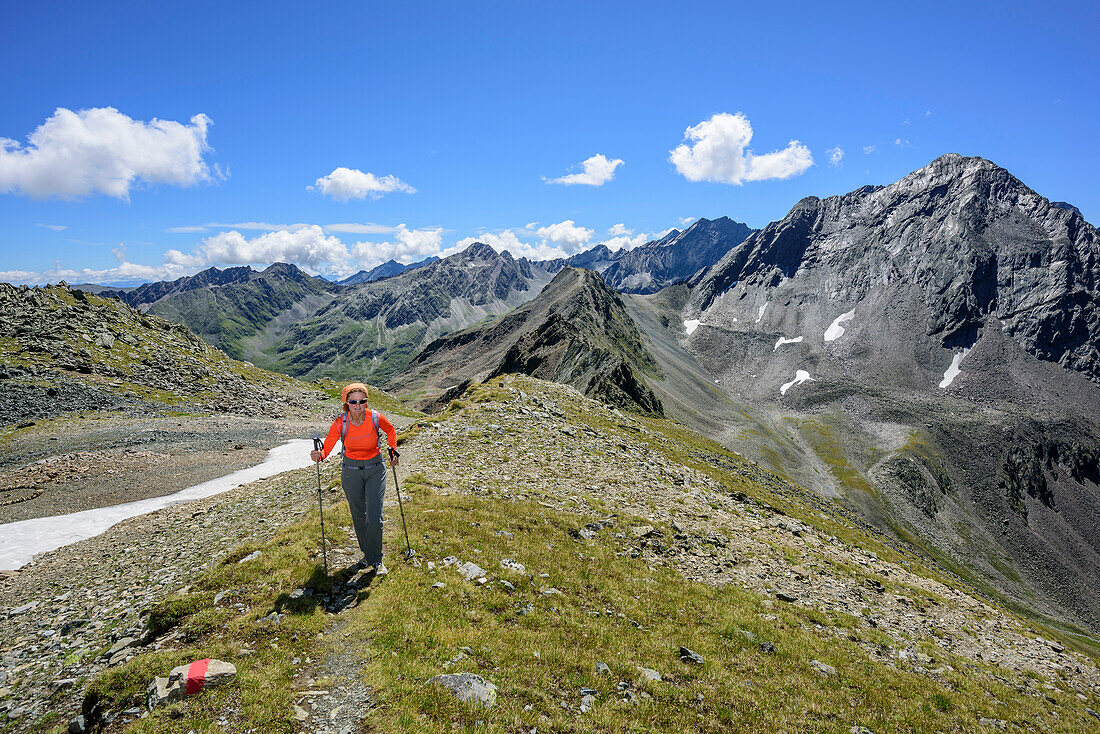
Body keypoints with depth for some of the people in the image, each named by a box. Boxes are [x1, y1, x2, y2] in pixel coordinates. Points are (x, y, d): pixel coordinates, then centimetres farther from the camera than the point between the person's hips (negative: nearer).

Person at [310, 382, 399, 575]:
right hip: (351, 471, 1)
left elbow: (391, 430, 7)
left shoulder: (375, 418, -15)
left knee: (374, 517, -8)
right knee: (358, 516, 11)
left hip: (375, 470, -1)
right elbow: (327, 447, -13)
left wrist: (393, 451, 1)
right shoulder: (341, 423, -15)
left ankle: (376, 560, 9)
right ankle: (366, 553, 34)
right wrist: (319, 455, -34)